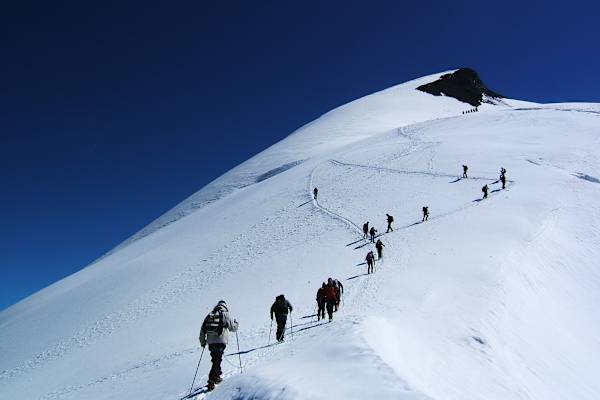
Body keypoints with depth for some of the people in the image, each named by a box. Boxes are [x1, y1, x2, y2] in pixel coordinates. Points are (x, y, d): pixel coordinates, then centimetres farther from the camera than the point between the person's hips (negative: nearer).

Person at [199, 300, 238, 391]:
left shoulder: (209, 315, 14)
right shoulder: (225, 314, 0)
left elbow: (202, 330, 14)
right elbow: (232, 328, 2)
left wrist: (203, 342, 23)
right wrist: (235, 323, 24)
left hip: (211, 342, 5)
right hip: (220, 341, -5)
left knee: (216, 360, 21)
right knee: (217, 361, -5)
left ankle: (217, 376, 32)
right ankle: (211, 381, -13)